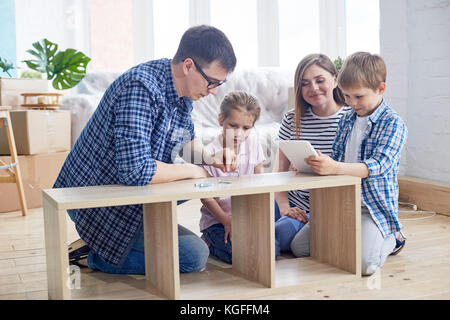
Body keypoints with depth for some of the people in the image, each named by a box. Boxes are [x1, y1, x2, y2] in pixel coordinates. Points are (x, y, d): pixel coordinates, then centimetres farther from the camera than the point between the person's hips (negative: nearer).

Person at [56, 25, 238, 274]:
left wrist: (210, 157, -2)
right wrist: (191, 170, -18)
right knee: (194, 256, -12)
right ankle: (91, 256, -1)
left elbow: (187, 139, 20)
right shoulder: (140, 88, -28)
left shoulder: (183, 90, 1)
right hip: (98, 202, -9)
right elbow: (137, 171, -34)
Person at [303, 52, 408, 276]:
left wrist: (335, 168, -37)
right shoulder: (347, 120, 11)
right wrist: (318, 164, -5)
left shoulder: (393, 123, -10)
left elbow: (380, 165, -23)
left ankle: (391, 240, 11)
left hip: (374, 207, -6)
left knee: (363, 264, -24)